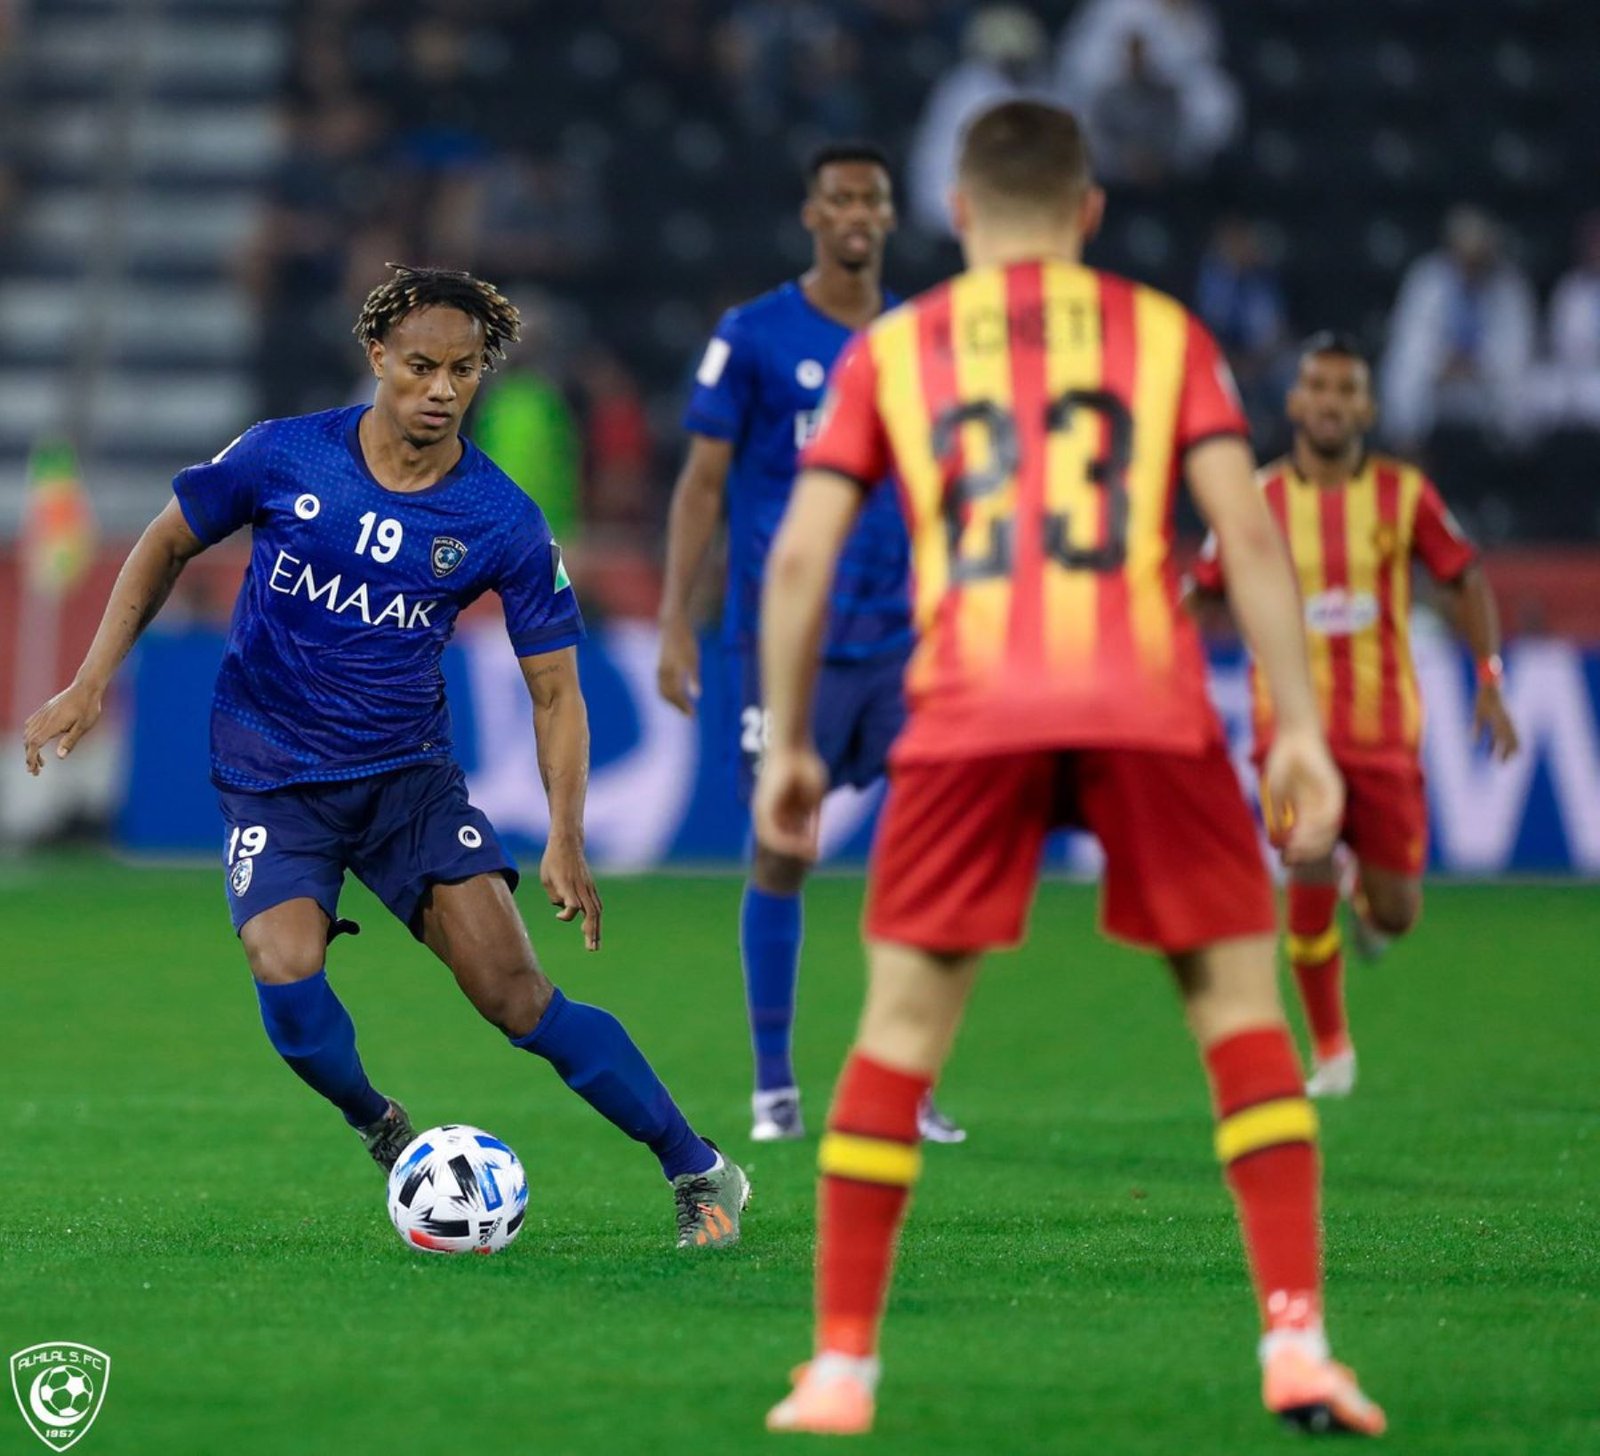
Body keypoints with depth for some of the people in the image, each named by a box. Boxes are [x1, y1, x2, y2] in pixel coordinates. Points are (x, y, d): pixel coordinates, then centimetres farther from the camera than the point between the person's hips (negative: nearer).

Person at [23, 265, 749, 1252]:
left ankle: (699, 1172, 1)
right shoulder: (283, 457, -10)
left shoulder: (503, 521, -9)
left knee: (517, 995, -11)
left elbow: (555, 687, -3)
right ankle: (383, 1133, 5)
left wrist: (566, 842, -14)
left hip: (410, 771, 0)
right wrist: (93, 682, -1)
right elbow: (169, 546, 7)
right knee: (287, 975, -25)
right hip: (272, 778, 0)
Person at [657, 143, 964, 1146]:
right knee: (782, 850, 0)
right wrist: (676, 621, -7)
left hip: (902, 639, 3)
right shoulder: (753, 336, -1)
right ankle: (774, 1085, 10)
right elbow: (703, 481, 0)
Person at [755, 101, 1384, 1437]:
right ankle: (1297, 1347, 0)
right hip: (1149, 707, 0)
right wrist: (1301, 730, 4)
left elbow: (801, 555, 9)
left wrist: (787, 747, 16)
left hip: (969, 711, 0)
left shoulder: (890, 350, 16)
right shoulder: (1162, 333, 15)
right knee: (1240, 1001, 10)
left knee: (902, 1027, 8)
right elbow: (1247, 530, 3)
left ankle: (841, 1366, 6)